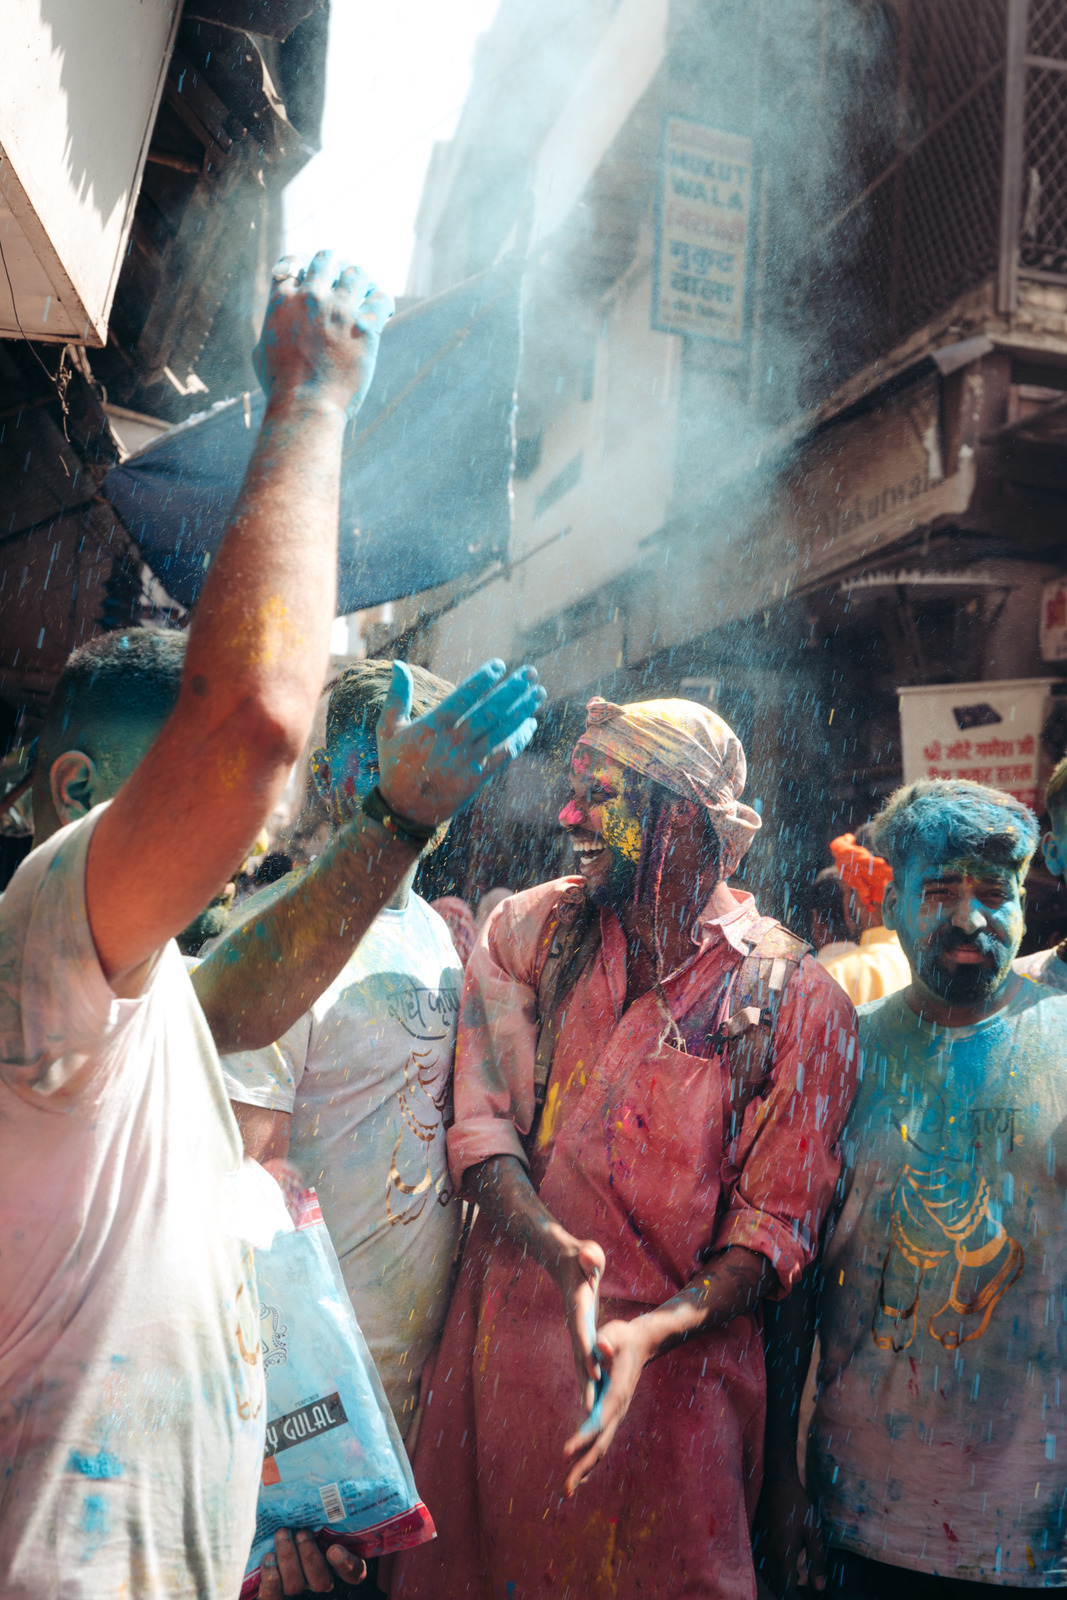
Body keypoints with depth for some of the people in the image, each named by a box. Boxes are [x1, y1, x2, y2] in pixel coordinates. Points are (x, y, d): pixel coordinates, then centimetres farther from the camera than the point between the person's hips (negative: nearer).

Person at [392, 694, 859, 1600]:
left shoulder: (801, 1004, -7)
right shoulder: (528, 932, 1)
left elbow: (775, 1226, -7)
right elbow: (482, 1122, -6)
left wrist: (651, 1332, -22)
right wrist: (559, 1251, -24)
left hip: (680, 1361, -2)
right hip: (510, 1345, 3)